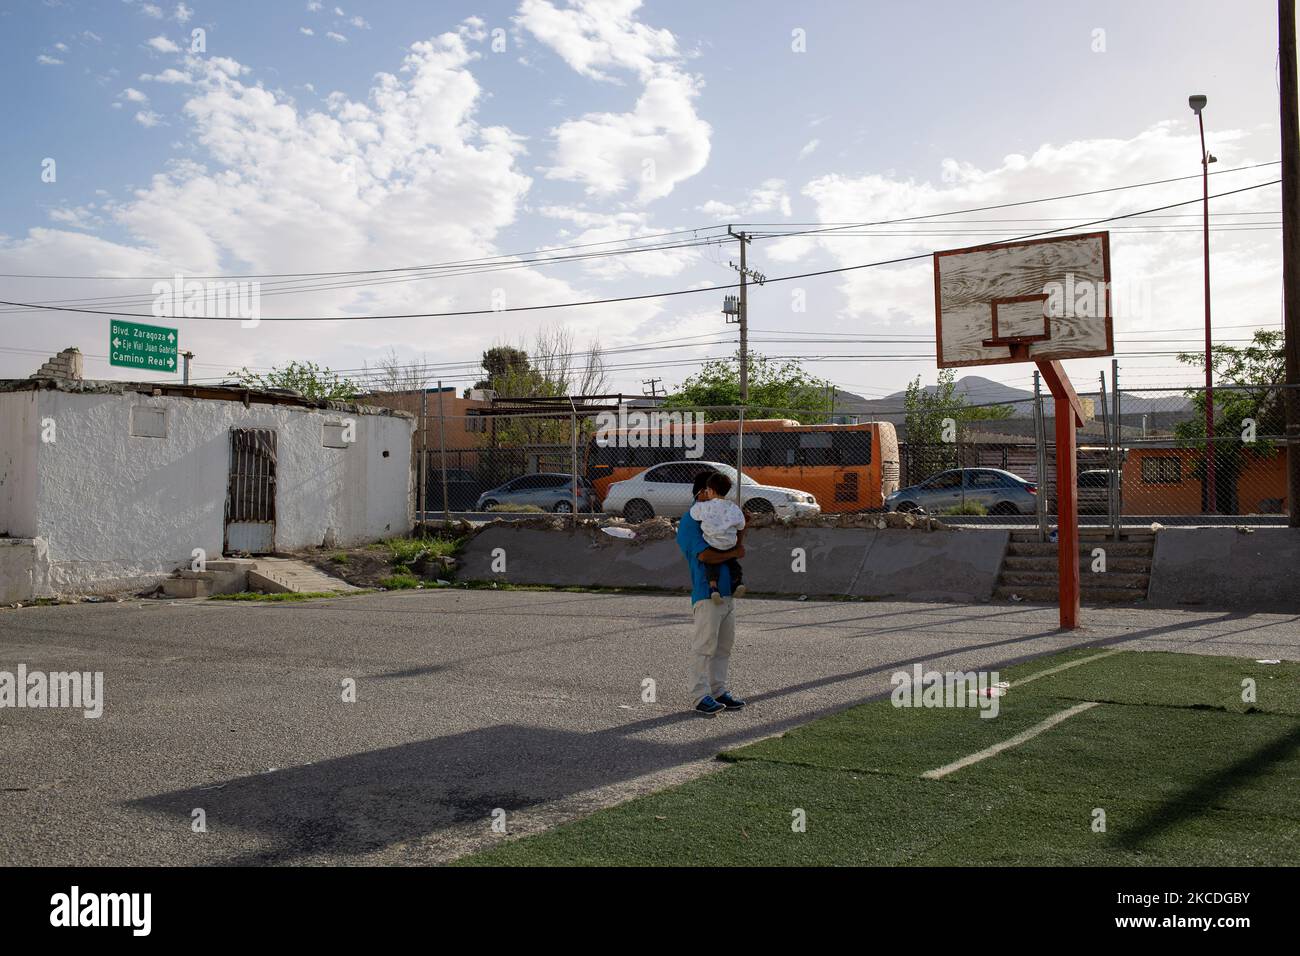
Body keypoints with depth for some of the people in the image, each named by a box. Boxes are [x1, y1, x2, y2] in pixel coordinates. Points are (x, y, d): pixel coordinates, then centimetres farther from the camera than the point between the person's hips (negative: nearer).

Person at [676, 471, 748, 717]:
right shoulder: (690, 522, -10)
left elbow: (733, 545, 25)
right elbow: (705, 554, -20)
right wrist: (734, 553, -8)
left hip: (726, 592, 9)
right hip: (706, 593, -9)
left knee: (724, 646, 12)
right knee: (704, 646, -6)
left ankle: (718, 691, 19)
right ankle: (701, 697, -3)